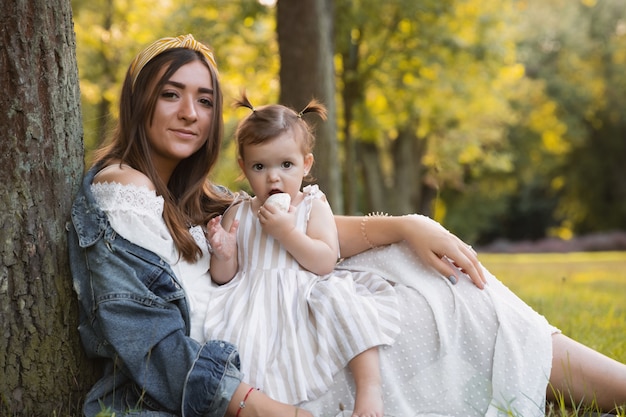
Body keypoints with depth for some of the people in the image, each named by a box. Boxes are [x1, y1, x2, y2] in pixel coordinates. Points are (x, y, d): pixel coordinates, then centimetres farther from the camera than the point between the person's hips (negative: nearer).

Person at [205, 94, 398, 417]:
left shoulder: (313, 206, 6)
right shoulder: (237, 213, 11)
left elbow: (325, 262, -7)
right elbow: (225, 277, 11)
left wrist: (286, 232, -17)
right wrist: (223, 254, -12)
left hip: (305, 297, -1)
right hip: (252, 302, 1)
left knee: (345, 304, -28)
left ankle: (369, 387, -21)